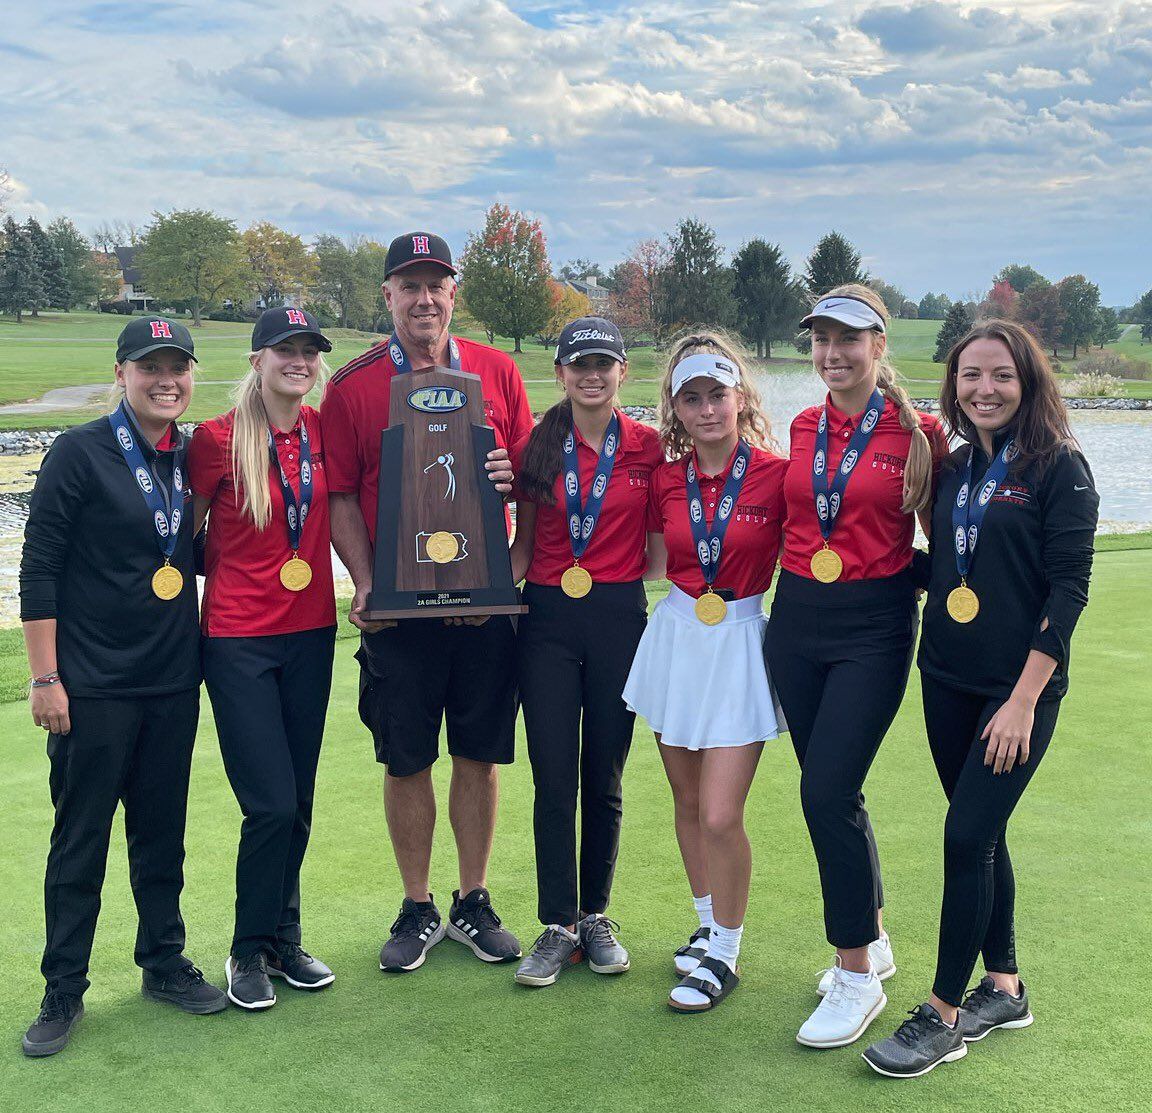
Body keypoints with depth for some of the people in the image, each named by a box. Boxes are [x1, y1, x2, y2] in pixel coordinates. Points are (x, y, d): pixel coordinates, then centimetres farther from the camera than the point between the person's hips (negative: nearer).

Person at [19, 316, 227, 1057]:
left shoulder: (193, 457, 6)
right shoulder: (80, 453, -8)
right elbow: (39, 571, -9)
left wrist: (202, 659, 8)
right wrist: (45, 678, -12)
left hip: (173, 685, 5)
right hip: (93, 687, -4)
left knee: (163, 830, 13)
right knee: (80, 838, 4)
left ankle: (165, 963, 28)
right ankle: (64, 990, 16)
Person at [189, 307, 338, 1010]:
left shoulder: (321, 430, 3)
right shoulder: (217, 438, -9)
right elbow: (187, 527, 0)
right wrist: (198, 597, 0)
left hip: (311, 634, 4)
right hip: (239, 639, -4)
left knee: (298, 802, 12)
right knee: (272, 805, -6)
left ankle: (284, 941, 28)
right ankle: (249, 951, 15)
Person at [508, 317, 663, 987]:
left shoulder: (649, 447, 0)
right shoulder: (536, 448, 4)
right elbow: (524, 540, 10)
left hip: (620, 617, 0)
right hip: (547, 619, 1)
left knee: (604, 780, 8)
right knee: (553, 779, 0)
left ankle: (596, 918, 23)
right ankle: (558, 927, 10)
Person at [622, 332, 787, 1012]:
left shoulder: (775, 473, -10)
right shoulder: (666, 478, 3)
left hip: (741, 644, -4)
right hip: (676, 640, 4)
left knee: (720, 817, -7)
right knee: (687, 802, 14)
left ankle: (725, 955, 14)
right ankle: (708, 926, 34)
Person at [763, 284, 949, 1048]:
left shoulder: (918, 433, -6)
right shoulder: (804, 429, 8)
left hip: (874, 627, -5)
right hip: (797, 619, 5)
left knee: (829, 791, -12)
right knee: (829, 790, 12)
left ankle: (857, 976, 4)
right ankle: (872, 940, 31)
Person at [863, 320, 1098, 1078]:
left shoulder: (1059, 468, -10)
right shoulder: (955, 467, 8)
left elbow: (1069, 587, -14)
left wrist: (1024, 699, -17)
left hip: (1019, 688, -6)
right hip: (948, 680, 6)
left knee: (968, 836, -7)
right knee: (980, 836, 14)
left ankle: (944, 1017, 6)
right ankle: (1005, 988, 30)